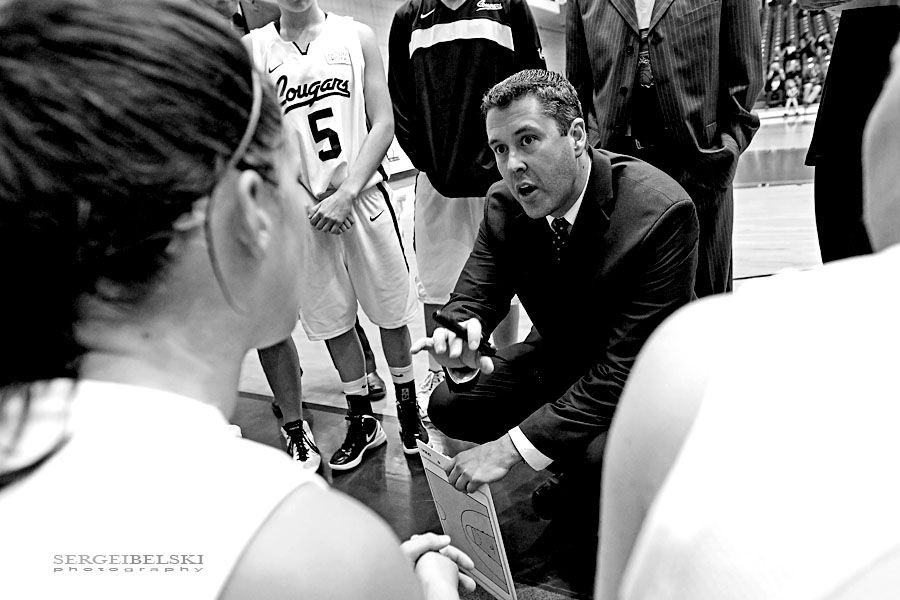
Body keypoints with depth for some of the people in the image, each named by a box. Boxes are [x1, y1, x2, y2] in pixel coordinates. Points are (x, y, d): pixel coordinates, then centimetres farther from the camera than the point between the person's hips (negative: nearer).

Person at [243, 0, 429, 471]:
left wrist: (346, 194, -10)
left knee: (391, 312, 6)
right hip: (303, 207, 1)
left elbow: (382, 123, 0)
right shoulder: (251, 49, 5)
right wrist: (309, 202, -7)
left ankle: (408, 410, 26)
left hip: (363, 196, 0)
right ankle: (362, 422, 26)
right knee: (332, 320, 9)